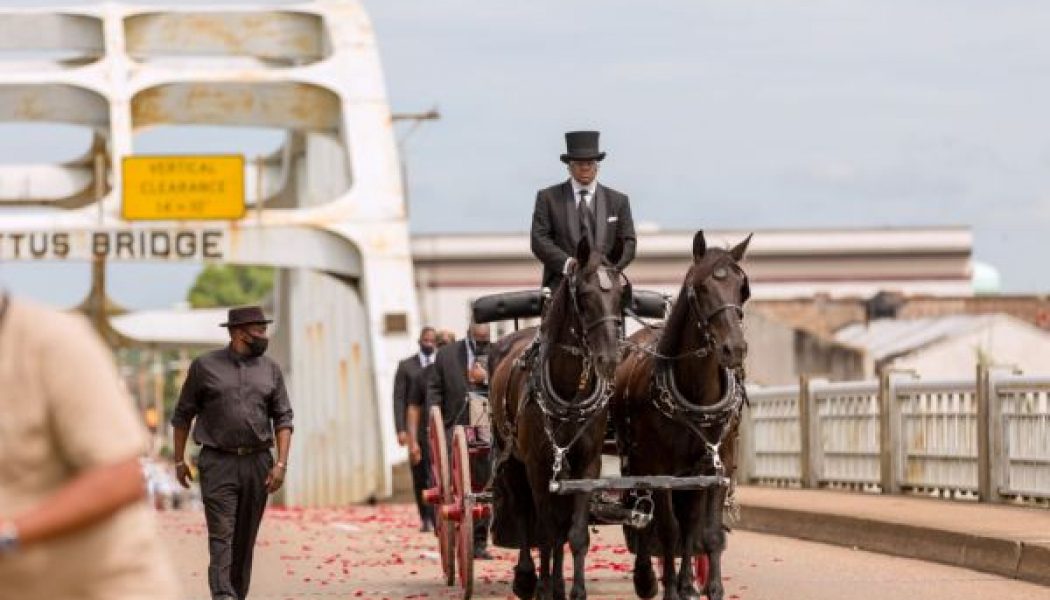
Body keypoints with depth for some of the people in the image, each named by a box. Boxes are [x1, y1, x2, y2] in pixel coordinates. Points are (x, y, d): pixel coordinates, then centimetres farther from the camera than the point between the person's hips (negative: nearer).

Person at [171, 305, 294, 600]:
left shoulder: (270, 370, 9)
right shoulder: (204, 366, 1)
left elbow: (283, 418, 8)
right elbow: (183, 415, 8)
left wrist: (281, 464, -3)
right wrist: (179, 461, 7)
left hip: (257, 463, 3)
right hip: (218, 464, -3)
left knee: (245, 539, 8)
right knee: (221, 537, -12)